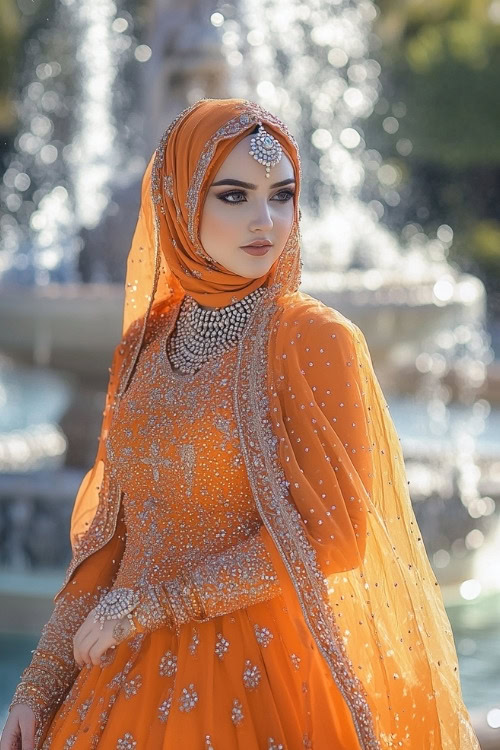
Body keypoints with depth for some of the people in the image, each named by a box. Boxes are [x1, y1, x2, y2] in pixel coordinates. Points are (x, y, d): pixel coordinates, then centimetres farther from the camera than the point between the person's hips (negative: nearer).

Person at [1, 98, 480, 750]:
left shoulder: (316, 338, -9)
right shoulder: (145, 346, 6)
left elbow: (329, 535, -15)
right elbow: (110, 536, 9)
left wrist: (144, 606, -14)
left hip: (258, 674, -4)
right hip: (130, 679, 5)